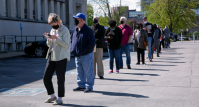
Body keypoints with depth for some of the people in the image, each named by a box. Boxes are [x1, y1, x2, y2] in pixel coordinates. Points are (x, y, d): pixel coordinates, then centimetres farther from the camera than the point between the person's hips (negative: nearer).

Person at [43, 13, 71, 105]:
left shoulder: (65, 30, -6)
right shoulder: (52, 30, 16)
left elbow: (65, 44, -14)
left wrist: (56, 38, -21)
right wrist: (48, 39, -1)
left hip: (61, 57, -7)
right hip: (51, 56, 7)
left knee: (60, 79, -2)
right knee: (46, 78, 5)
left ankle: (60, 99, 8)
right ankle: (52, 96, 20)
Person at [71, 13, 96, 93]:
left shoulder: (88, 30, -12)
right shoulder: (75, 30, 11)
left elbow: (92, 42, -15)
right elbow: (72, 40, 22)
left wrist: (84, 51, -18)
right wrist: (72, 49, 6)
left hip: (86, 55, -8)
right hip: (77, 55, 8)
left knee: (88, 72, -1)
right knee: (79, 72, 15)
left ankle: (89, 86, 7)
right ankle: (81, 85, 25)